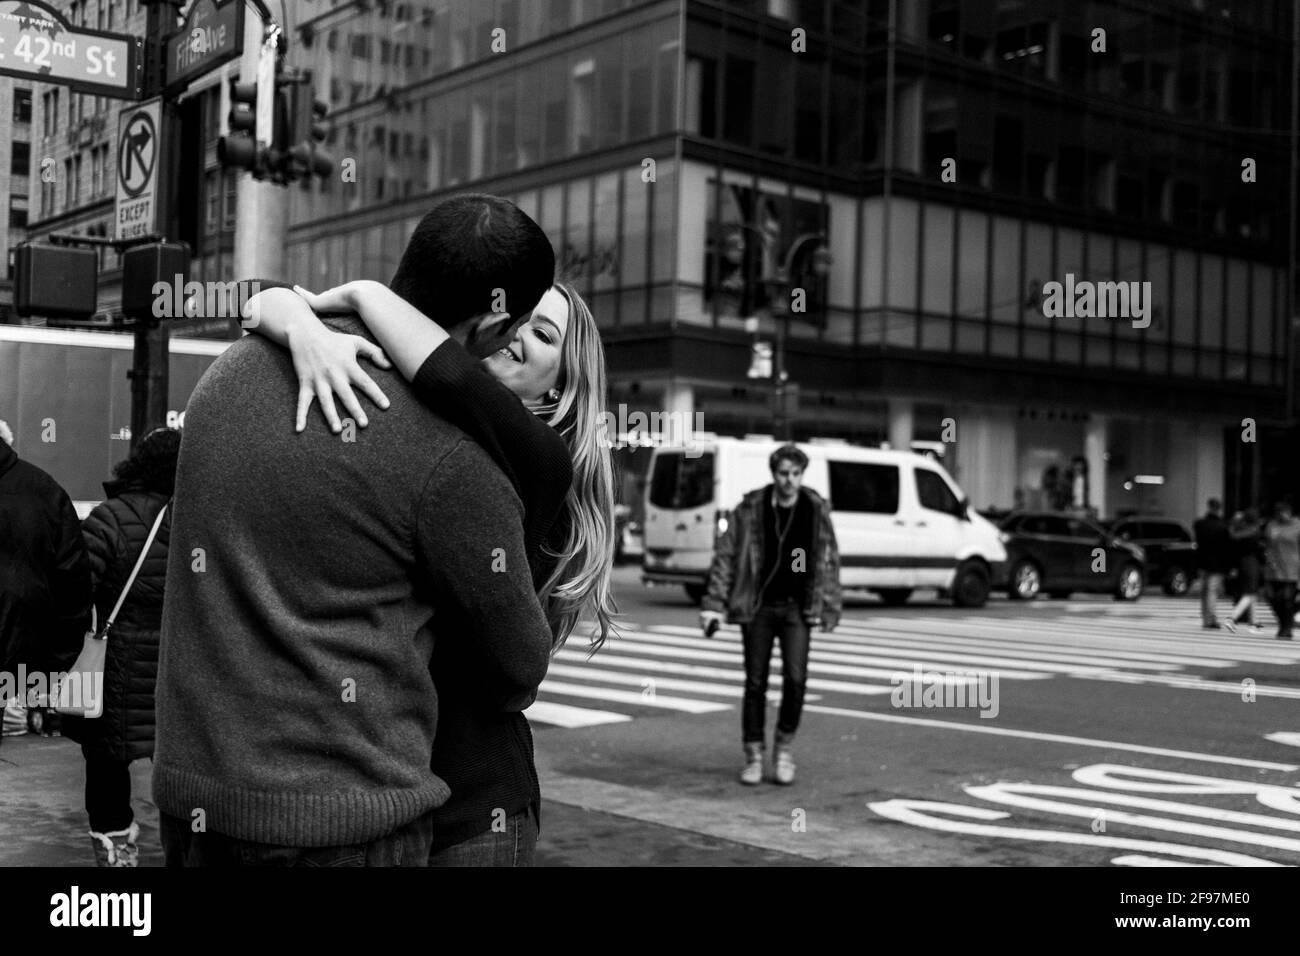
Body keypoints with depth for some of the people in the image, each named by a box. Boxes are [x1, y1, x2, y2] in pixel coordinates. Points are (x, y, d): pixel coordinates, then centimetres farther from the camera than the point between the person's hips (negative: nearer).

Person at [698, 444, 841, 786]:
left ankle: (784, 747, 10)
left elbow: (829, 560, 4)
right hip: (757, 607, 0)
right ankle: (754, 756, 17)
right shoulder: (750, 508, -5)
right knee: (755, 682, 4)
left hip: (796, 607, 0)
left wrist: (829, 608, 3)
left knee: (795, 678, -12)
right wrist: (714, 605, -7)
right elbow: (725, 555, -2)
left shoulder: (816, 509, -2)